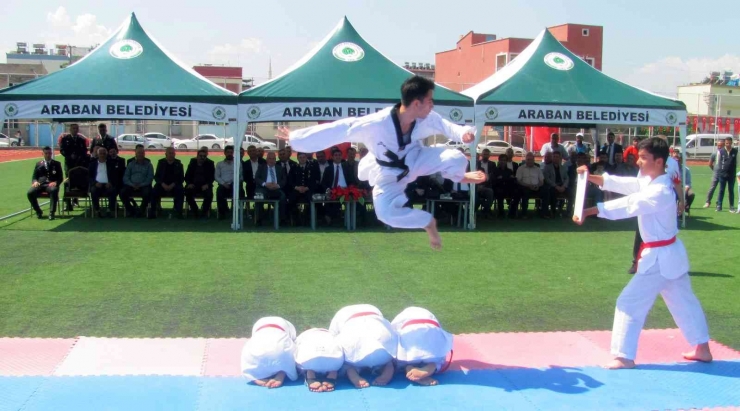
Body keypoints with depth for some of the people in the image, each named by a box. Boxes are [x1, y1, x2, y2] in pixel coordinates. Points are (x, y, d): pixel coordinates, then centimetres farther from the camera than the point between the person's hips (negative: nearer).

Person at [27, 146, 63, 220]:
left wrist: (55, 182, -13)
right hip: (40, 184, 2)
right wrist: (35, 182, -7)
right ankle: (38, 211, -9)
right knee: (30, 192, -29)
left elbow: (60, 178, 10)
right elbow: (34, 177, 18)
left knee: (54, 190, -39)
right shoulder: (38, 164, 23)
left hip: (51, 184, -2)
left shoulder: (57, 164, 17)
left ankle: (52, 212, -33)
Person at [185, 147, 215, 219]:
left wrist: (207, 184, -17)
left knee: (209, 194, -32)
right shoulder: (192, 162, 11)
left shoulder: (210, 163, 6)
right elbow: (187, 175, 10)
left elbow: (212, 176, 1)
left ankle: (204, 212, -14)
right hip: (193, 185, 1)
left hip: (205, 185, -1)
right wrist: (189, 183, -10)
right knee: (187, 193, -29)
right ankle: (196, 213, -16)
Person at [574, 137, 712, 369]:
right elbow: (620, 184, 1)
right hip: (670, 253, 10)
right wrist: (591, 177, -14)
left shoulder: (661, 192, -25)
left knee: (630, 302, -5)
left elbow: (628, 205, -33)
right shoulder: (648, 181, 5)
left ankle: (624, 356, 2)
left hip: (660, 257, -10)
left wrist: (589, 211, -38)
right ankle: (703, 348, 34)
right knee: (684, 301, 20)